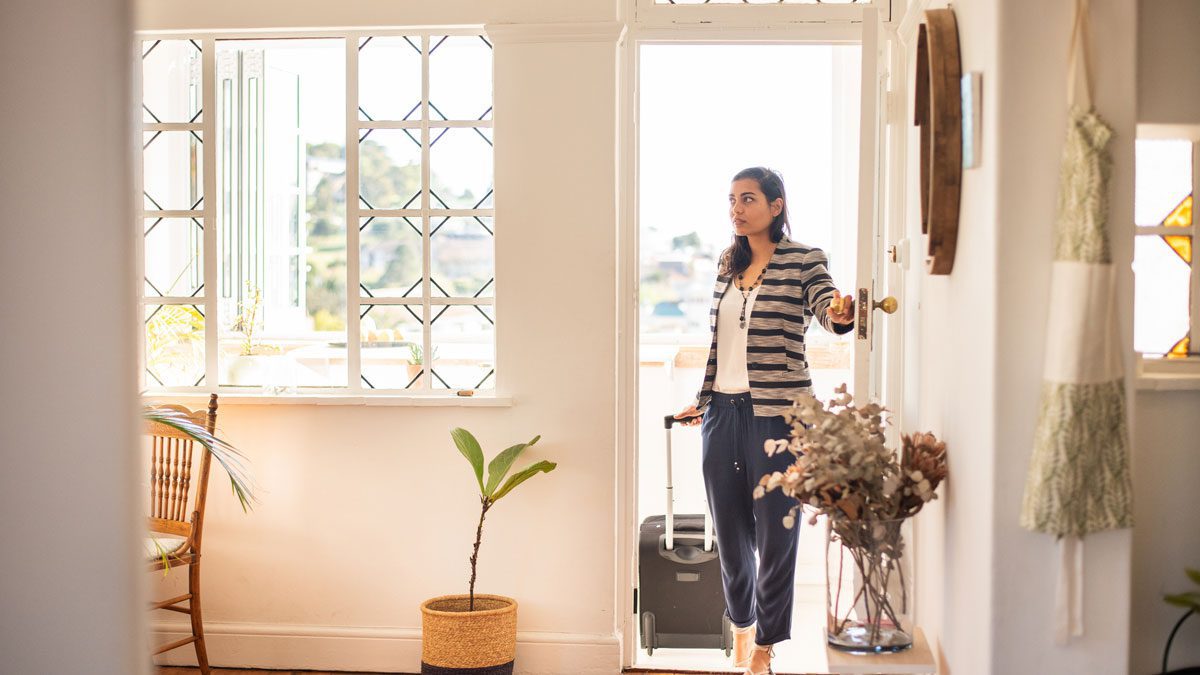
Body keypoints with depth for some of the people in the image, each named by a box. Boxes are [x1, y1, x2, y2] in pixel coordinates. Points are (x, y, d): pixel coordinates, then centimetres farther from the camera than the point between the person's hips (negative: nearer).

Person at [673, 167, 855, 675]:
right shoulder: (728, 262, 13)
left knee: (775, 532, 1)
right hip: (723, 410, 5)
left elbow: (828, 312, -21)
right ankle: (741, 627, 34)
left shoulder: (805, 261, -4)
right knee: (730, 532, 13)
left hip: (777, 413, -5)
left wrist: (841, 316, -44)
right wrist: (703, 401, 21)